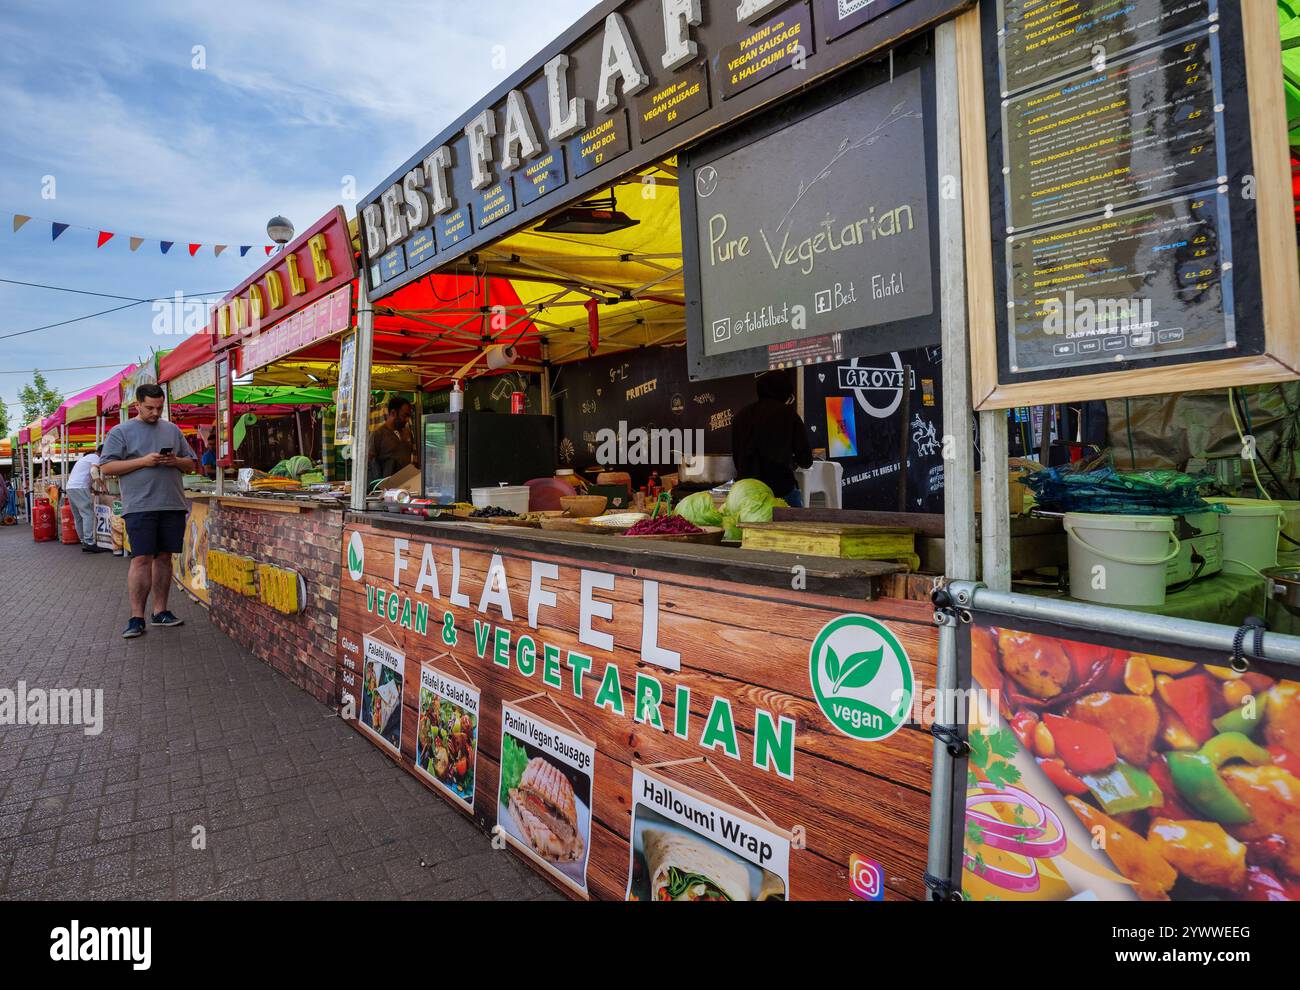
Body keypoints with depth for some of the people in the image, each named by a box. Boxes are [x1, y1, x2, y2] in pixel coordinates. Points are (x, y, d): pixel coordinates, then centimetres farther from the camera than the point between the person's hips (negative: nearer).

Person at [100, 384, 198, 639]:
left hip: (173, 505, 4)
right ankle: (137, 618, -3)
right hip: (140, 506, -4)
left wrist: (176, 461, -4)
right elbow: (106, 467, -2)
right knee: (141, 559, -8)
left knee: (164, 558, 8)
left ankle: (160, 611, 15)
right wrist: (143, 461, -12)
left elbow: (191, 464, 18)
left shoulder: (173, 430, 16)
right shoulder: (121, 432, 5)